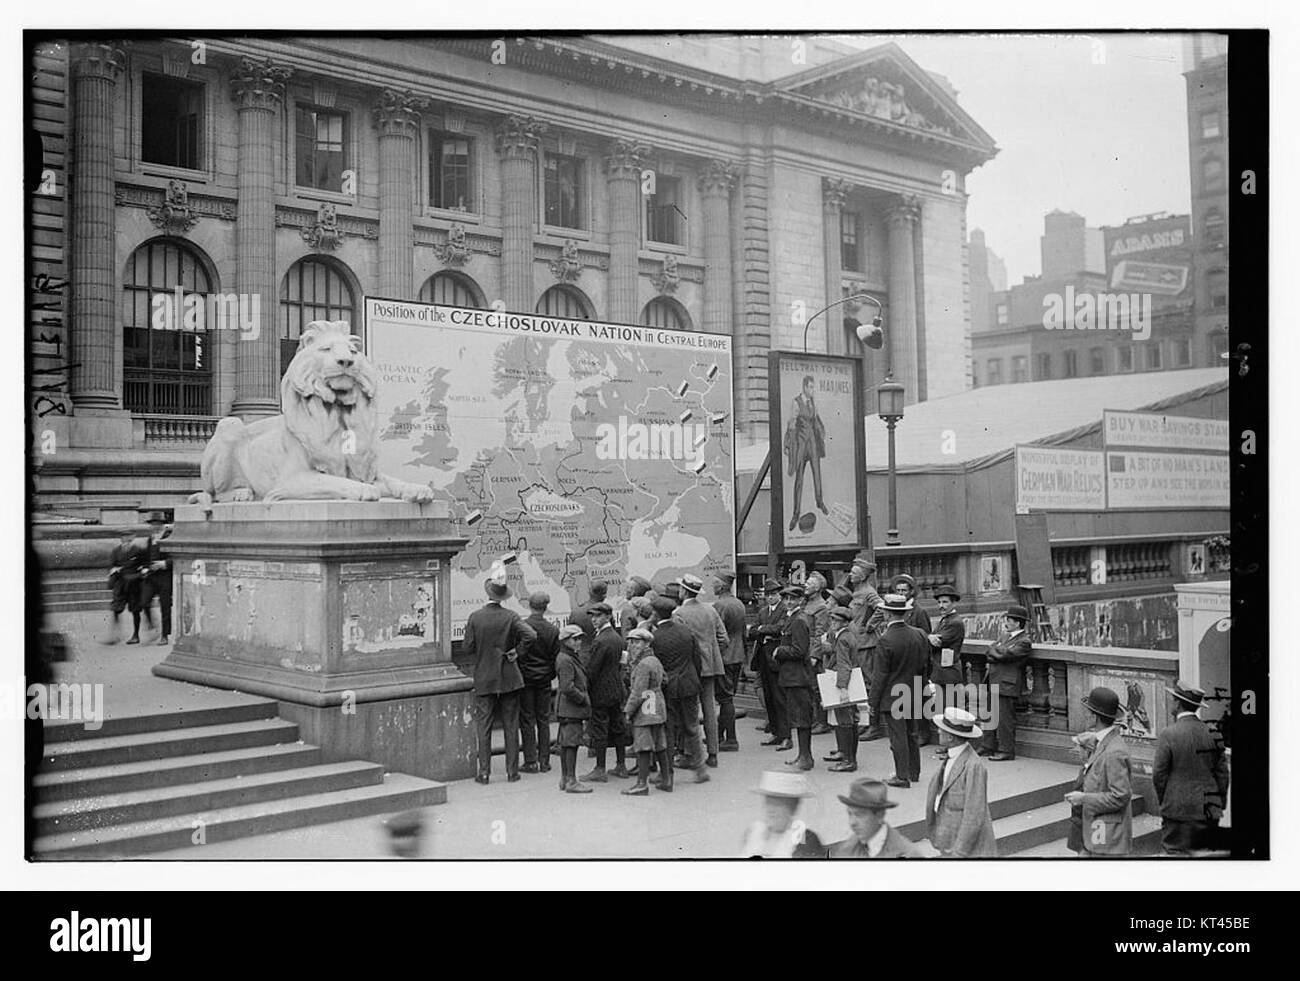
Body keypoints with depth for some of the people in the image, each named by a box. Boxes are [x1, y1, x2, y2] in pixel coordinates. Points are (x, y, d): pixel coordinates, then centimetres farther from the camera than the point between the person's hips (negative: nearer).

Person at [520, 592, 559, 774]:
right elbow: (556, 657, 1)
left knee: (527, 720, 3)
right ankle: (544, 761, 12)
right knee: (543, 720, 10)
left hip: (525, 677, -3)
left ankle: (530, 761, 4)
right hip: (544, 679, 3)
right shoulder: (553, 630, -3)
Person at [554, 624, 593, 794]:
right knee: (572, 742, -7)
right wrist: (583, 698, -15)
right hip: (570, 708, -11)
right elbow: (567, 688, -24)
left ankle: (564, 778, 22)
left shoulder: (573, 657, 15)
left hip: (567, 708, 11)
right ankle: (571, 781, -4)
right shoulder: (565, 660, -18)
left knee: (565, 743, 14)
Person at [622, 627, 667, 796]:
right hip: (658, 709, 10)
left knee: (642, 746, -7)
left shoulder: (643, 665, -17)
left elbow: (638, 693, -19)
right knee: (659, 745, 15)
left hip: (645, 711, -10)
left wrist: (628, 711, -11)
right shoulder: (655, 661, 14)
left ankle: (642, 783, -6)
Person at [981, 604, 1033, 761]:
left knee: (1004, 719, -4)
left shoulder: (1024, 642, -10)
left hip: (1006, 685, -8)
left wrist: (994, 650, 0)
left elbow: (1003, 655, -18)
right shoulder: (1005, 636, 18)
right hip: (992, 683, 9)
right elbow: (992, 648, 17)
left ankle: (1006, 751, 4)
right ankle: (989, 748, 20)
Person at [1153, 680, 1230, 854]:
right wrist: (1219, 806, 17)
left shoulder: (1168, 734, -12)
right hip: (1209, 813, 5)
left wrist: (1164, 802, 8)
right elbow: (1222, 773, 7)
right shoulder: (1212, 734, 3)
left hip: (1178, 812, -5)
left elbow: (1159, 775, -8)